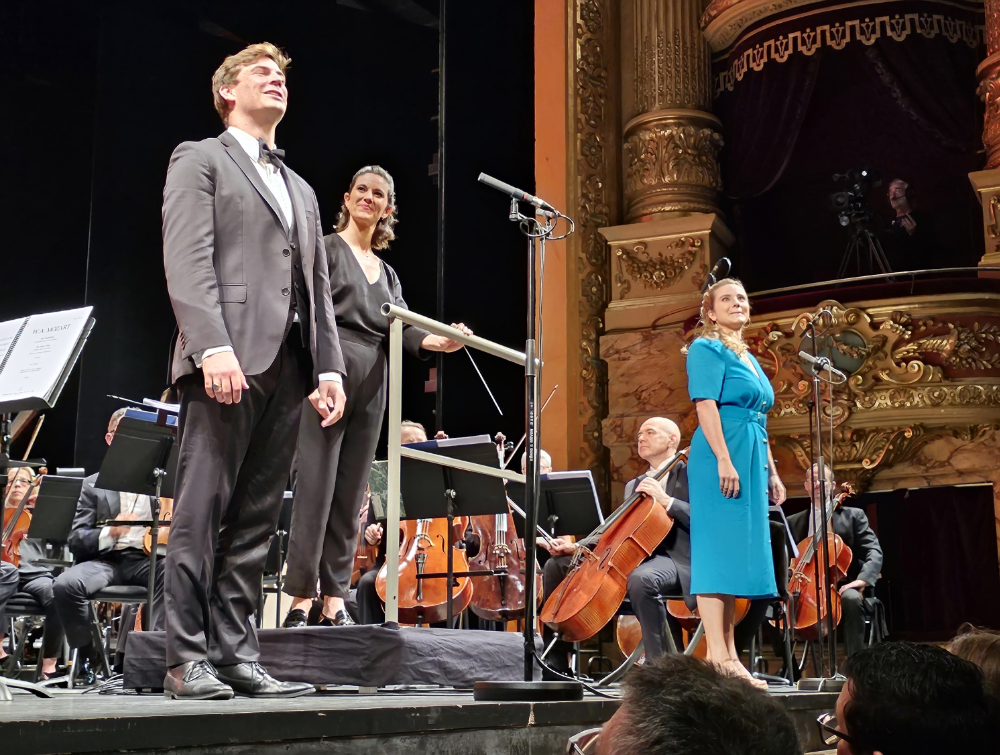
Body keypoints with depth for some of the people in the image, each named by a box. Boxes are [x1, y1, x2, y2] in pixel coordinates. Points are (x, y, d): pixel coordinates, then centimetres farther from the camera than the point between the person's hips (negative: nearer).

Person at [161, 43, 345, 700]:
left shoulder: (301, 190, 29)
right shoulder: (200, 160, 8)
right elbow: (187, 261, -6)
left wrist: (330, 367, 9)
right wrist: (212, 346, -19)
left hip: (288, 368, 6)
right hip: (228, 359, -6)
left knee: (256, 521, 4)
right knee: (201, 511, -7)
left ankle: (237, 655, 7)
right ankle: (189, 660, -3)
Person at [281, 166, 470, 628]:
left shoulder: (387, 274, 22)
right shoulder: (326, 248, 5)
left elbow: (402, 330, 8)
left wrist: (439, 341, -12)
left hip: (370, 387, 6)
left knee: (351, 495, 4)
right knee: (316, 486, -10)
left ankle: (334, 600, 7)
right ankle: (301, 597, -7)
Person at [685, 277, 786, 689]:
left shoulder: (748, 358, 23)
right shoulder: (707, 348, -3)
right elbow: (706, 405, -14)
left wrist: (771, 471, 20)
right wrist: (724, 460, -23)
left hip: (751, 460, 9)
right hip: (723, 456, -9)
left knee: (738, 554, 7)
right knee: (719, 548, -11)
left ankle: (730, 658, 10)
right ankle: (717, 657, -13)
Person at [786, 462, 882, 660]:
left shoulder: (853, 515, 11)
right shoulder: (793, 522, 19)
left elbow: (874, 552, -2)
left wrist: (863, 578, -22)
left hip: (840, 587, -2)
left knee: (852, 599, -37)